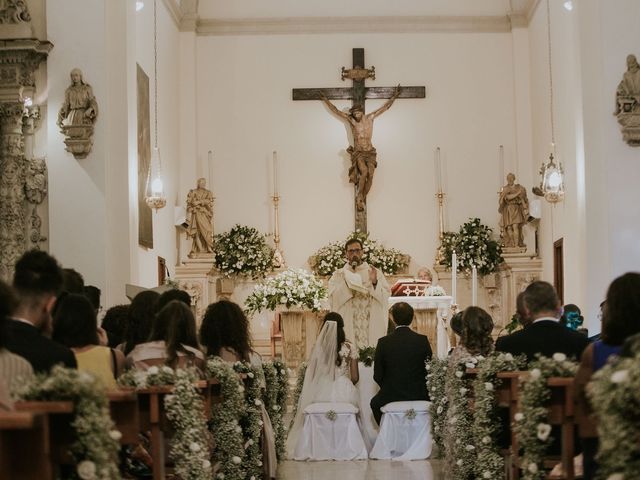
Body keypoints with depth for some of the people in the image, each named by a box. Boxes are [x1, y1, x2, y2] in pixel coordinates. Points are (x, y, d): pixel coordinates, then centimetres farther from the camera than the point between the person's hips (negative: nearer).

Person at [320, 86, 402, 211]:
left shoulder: (370, 118, 6)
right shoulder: (350, 120, 3)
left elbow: (385, 107, 12)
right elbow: (336, 110, 10)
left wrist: (394, 96, 12)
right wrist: (326, 100, 14)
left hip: (370, 152, 2)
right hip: (358, 153, -2)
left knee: (370, 175, -15)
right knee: (364, 171, -26)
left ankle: (363, 199, -4)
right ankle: (359, 198, -16)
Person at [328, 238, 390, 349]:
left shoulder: (375, 273, 9)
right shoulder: (338, 275, 8)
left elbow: (385, 296, -2)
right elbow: (334, 299, -6)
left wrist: (375, 283, -17)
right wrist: (347, 282, -17)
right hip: (347, 327, -1)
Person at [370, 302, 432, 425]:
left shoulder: (383, 342, -9)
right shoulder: (423, 340, -7)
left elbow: (377, 376, -4)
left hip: (391, 396, 0)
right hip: (419, 396, 0)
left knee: (375, 403, 31)